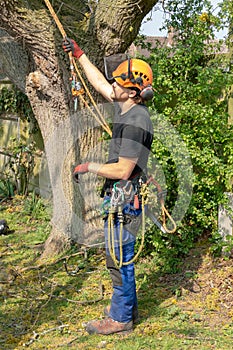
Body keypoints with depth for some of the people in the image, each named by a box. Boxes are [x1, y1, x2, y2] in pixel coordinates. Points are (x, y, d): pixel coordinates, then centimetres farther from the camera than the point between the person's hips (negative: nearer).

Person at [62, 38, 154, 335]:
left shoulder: (135, 122, -23)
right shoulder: (126, 108, 6)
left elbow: (122, 171, -24)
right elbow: (99, 83, 21)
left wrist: (89, 167, -13)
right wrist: (79, 54, 25)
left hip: (124, 201, -10)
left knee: (119, 260, 2)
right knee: (120, 259, 20)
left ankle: (119, 318, 15)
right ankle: (128, 307, 33)